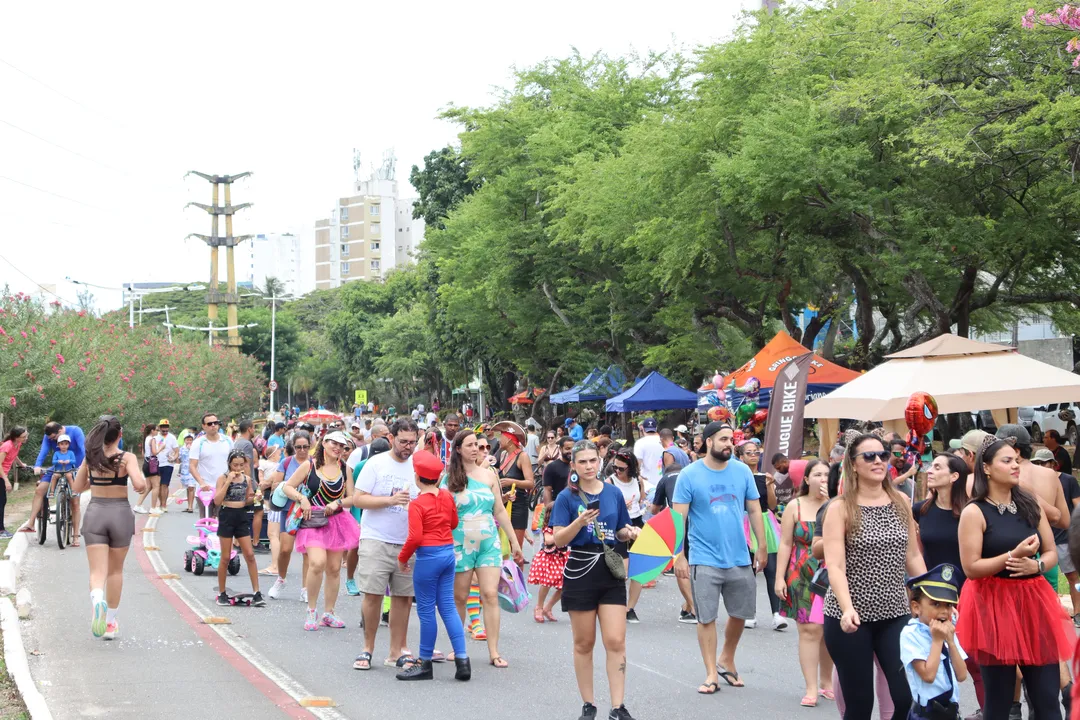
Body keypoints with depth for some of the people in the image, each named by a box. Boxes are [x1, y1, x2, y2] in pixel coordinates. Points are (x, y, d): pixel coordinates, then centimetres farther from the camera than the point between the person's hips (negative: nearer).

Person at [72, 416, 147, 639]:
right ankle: (111, 622, 23)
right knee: (115, 570, 16)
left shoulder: (90, 457, 0)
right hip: (120, 513, -1)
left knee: (98, 571, -2)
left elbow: (77, 487, 9)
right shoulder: (127, 458, -9)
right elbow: (139, 485, -22)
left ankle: (97, 601, -35)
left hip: (94, 513, 1)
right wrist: (143, 480, 0)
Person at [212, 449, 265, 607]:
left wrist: (253, 498, -7)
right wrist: (228, 481, -21)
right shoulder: (223, 478, -7)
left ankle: (256, 593, 0)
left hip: (242, 517, 3)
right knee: (225, 558, 2)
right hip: (227, 516, -3)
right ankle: (222, 594, 14)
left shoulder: (247, 479, 5)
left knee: (250, 555, -2)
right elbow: (217, 501, -17)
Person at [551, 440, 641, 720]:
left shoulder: (614, 493, 6)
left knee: (616, 641, -5)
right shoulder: (567, 498, -3)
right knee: (584, 643, 7)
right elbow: (559, 540, -8)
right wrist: (580, 522, -24)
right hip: (580, 573, -2)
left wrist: (631, 533, -7)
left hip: (611, 573, 2)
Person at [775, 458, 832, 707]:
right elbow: (785, 544, 2)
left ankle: (826, 682, 23)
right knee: (810, 630, -8)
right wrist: (780, 577, -4)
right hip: (803, 577, -1)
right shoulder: (795, 506, 3)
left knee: (829, 631, 7)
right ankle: (811, 688, -6)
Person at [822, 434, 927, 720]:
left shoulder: (901, 503, 6)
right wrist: (847, 609, -30)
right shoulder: (840, 508, -7)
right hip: (851, 617, -3)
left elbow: (913, 556, 14)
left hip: (895, 613, 3)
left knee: (910, 697, -8)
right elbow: (835, 565, -15)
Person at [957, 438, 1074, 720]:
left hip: (1033, 601, 5)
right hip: (994, 605, -5)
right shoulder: (974, 512, -7)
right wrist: (1013, 554, -21)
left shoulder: (1030, 505, 9)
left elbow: (1052, 552, 12)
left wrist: (1035, 565, -9)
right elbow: (971, 568, -12)